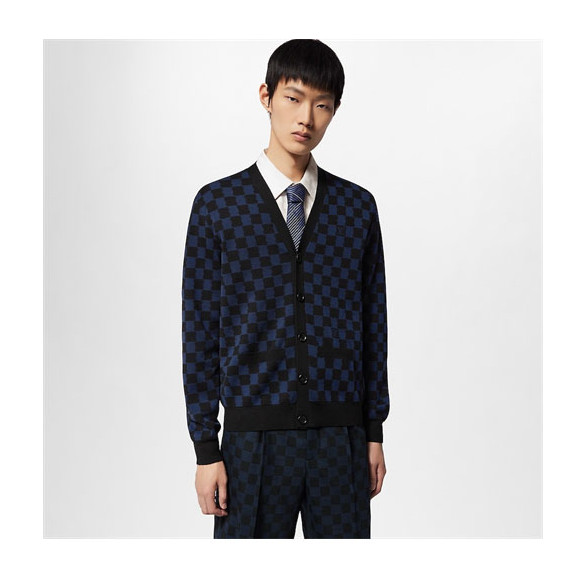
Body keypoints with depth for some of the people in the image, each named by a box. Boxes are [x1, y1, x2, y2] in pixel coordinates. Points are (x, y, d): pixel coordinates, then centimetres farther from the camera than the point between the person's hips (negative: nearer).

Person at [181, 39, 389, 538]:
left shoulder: (358, 206, 8)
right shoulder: (218, 203, 2)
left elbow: (373, 323, 10)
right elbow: (200, 329, 0)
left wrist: (375, 432, 9)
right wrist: (205, 448, -3)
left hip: (341, 440, 2)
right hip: (254, 440, -2)